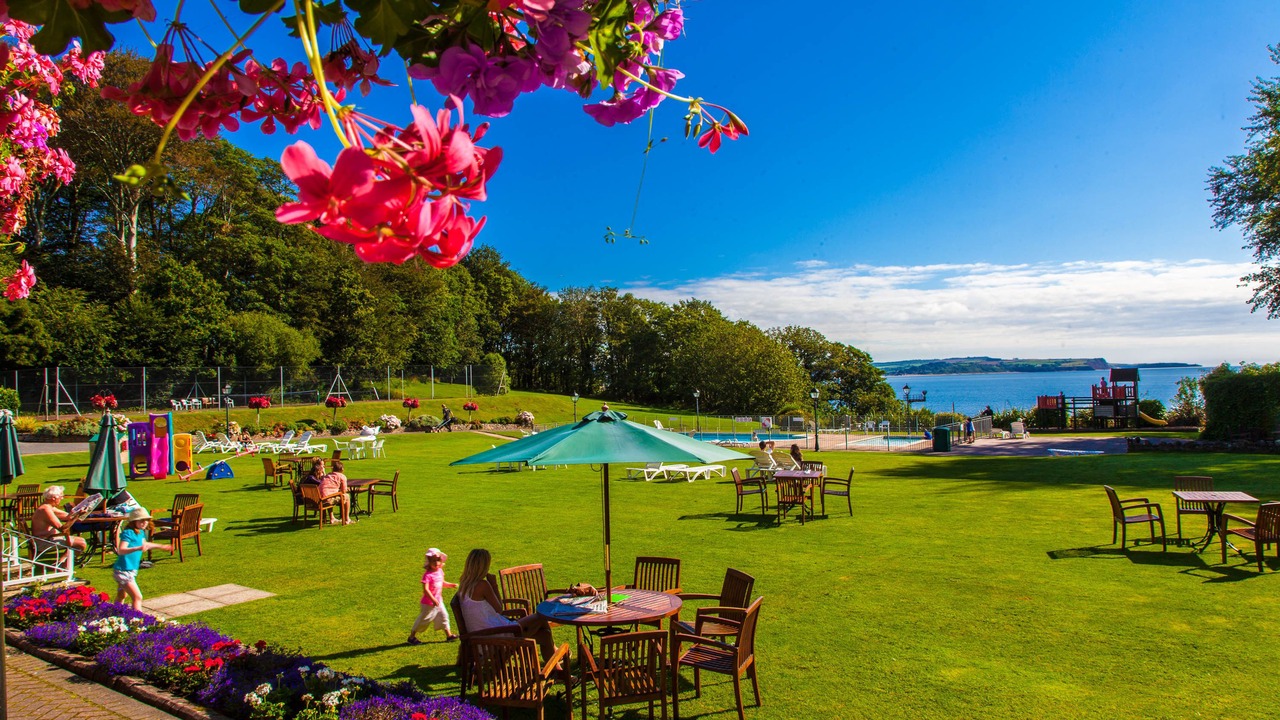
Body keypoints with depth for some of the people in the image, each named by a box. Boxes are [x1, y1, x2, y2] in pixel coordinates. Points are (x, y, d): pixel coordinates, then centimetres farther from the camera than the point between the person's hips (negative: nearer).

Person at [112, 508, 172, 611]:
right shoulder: (128, 533, -19)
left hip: (131, 571, 10)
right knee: (137, 597, -14)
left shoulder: (141, 532, 8)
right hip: (123, 571, -10)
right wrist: (138, 548, -45)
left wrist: (162, 547, 35)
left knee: (121, 597, 22)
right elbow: (121, 550, -32)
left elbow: (144, 544, 29)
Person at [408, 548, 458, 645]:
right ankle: (411, 637, 21)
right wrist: (433, 600, -33)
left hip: (438, 601, 7)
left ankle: (449, 635, 18)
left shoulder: (440, 571, 2)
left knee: (444, 616, 9)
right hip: (428, 603, -7)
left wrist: (451, 585, 5)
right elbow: (425, 589, -30)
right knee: (423, 619, 5)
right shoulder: (428, 575, -24)